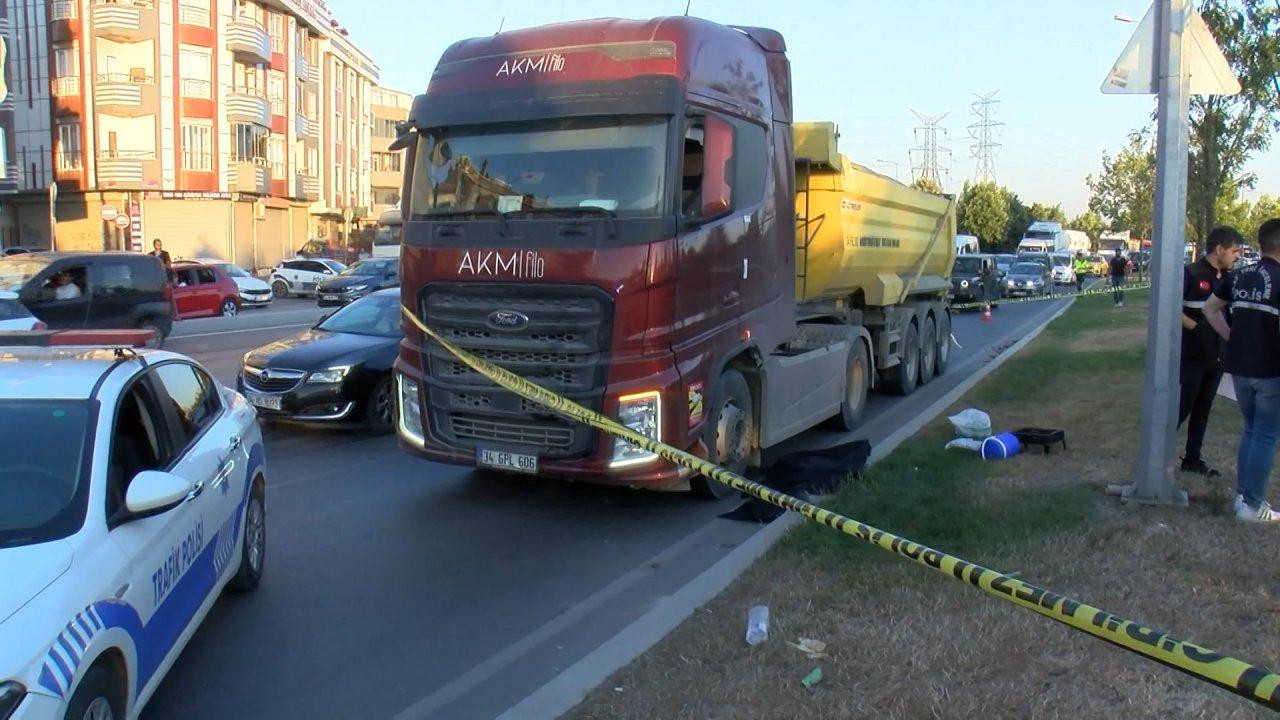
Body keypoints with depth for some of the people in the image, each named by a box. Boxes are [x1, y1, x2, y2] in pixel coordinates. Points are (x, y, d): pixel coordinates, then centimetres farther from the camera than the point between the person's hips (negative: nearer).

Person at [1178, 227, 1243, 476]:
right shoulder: (1191, 274, -11)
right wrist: (1197, 327, -16)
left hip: (1217, 357, 7)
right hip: (1192, 356, -7)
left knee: (1203, 409, 13)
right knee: (1182, 407, -3)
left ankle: (1193, 459, 23)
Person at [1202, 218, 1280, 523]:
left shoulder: (1239, 277, 6)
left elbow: (1210, 308, 15)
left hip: (1239, 367, 6)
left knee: (1251, 429, 20)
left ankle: (1242, 494, 24)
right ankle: (1252, 505, 9)